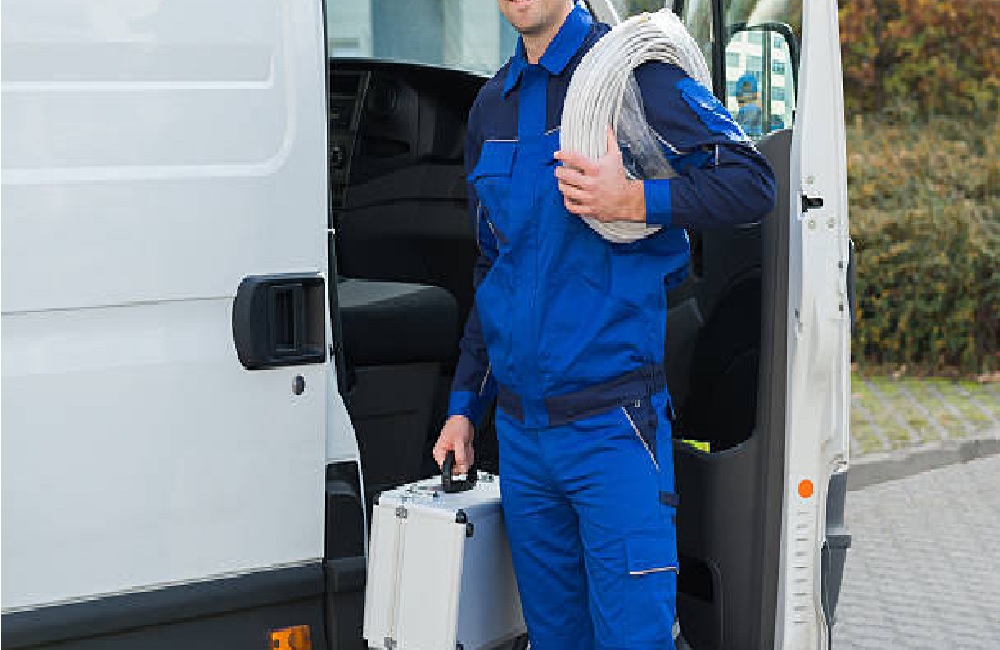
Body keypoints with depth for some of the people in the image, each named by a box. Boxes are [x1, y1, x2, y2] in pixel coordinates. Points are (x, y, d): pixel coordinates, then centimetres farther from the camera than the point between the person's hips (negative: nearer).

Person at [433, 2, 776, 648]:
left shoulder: (631, 69, -6)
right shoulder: (492, 106, 14)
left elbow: (754, 182, -11)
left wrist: (632, 201, -23)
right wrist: (464, 405, 18)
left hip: (611, 425, -6)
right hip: (518, 430, 6)